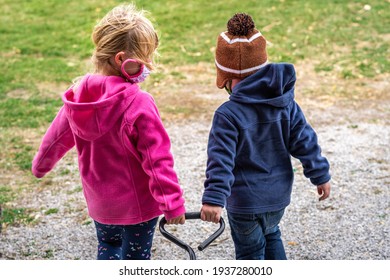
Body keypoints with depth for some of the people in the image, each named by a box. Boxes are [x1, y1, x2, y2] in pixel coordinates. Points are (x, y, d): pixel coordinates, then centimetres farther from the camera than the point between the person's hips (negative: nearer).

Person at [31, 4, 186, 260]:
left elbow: (57, 136, 8)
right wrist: (173, 204, -17)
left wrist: (41, 165, 27)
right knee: (135, 258, 14)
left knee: (108, 246, 27)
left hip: (98, 200, 5)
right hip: (137, 204, -5)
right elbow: (157, 159, -25)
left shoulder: (80, 95, -8)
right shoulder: (139, 104, -28)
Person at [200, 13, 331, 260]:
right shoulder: (285, 102, -6)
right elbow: (305, 141, -1)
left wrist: (213, 199, -26)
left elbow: (221, 160, -26)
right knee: (271, 235, 31)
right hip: (279, 194, 6)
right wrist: (321, 175, 9)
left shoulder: (228, 115, -23)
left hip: (245, 203, -6)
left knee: (250, 250, 13)